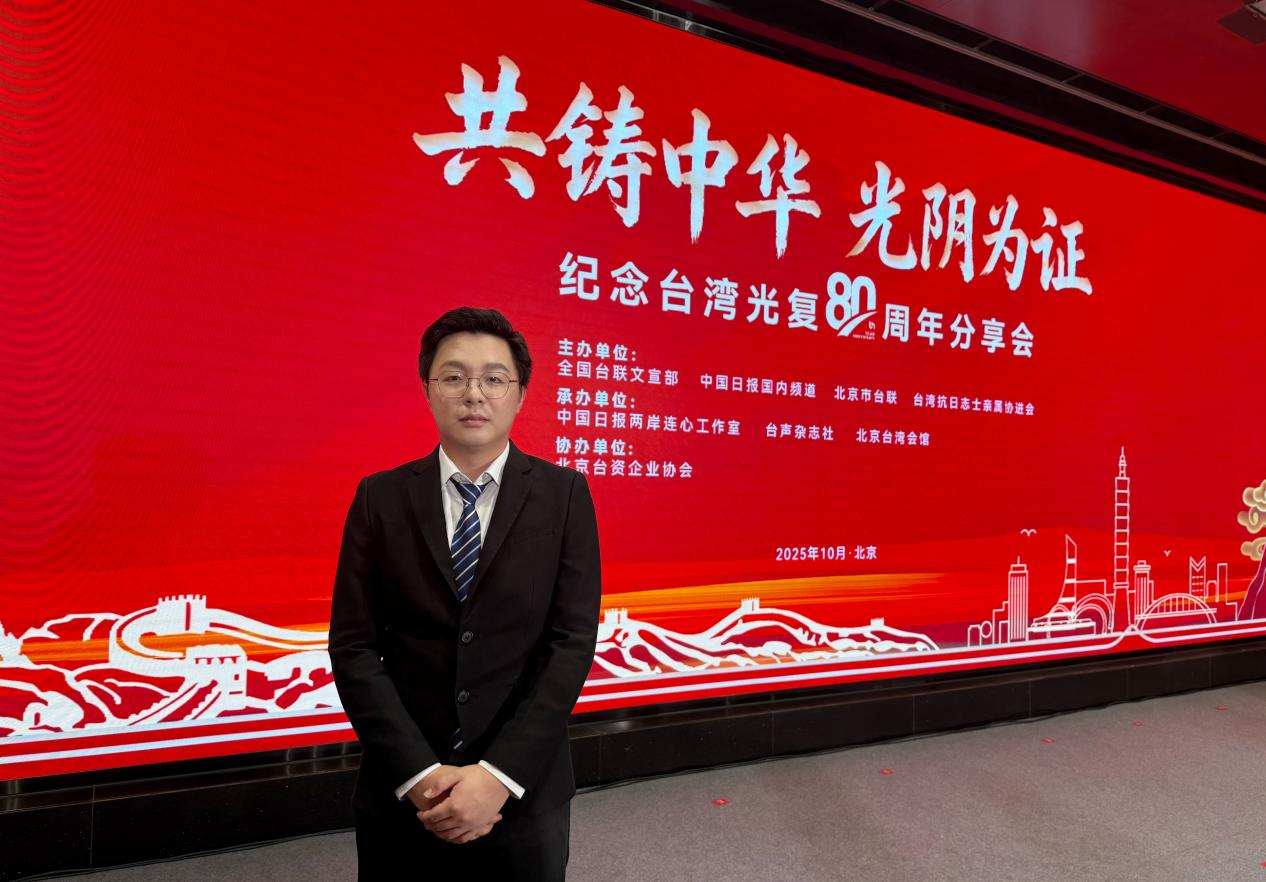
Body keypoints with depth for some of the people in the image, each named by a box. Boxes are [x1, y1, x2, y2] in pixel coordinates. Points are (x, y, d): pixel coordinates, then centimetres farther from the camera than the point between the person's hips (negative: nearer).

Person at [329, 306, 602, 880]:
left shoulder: (564, 494, -5)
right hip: (402, 796, 1)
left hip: (525, 791, 0)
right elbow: (353, 645, -5)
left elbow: (573, 640, -9)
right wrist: (418, 774, -13)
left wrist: (500, 775, -16)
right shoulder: (380, 498, -2)